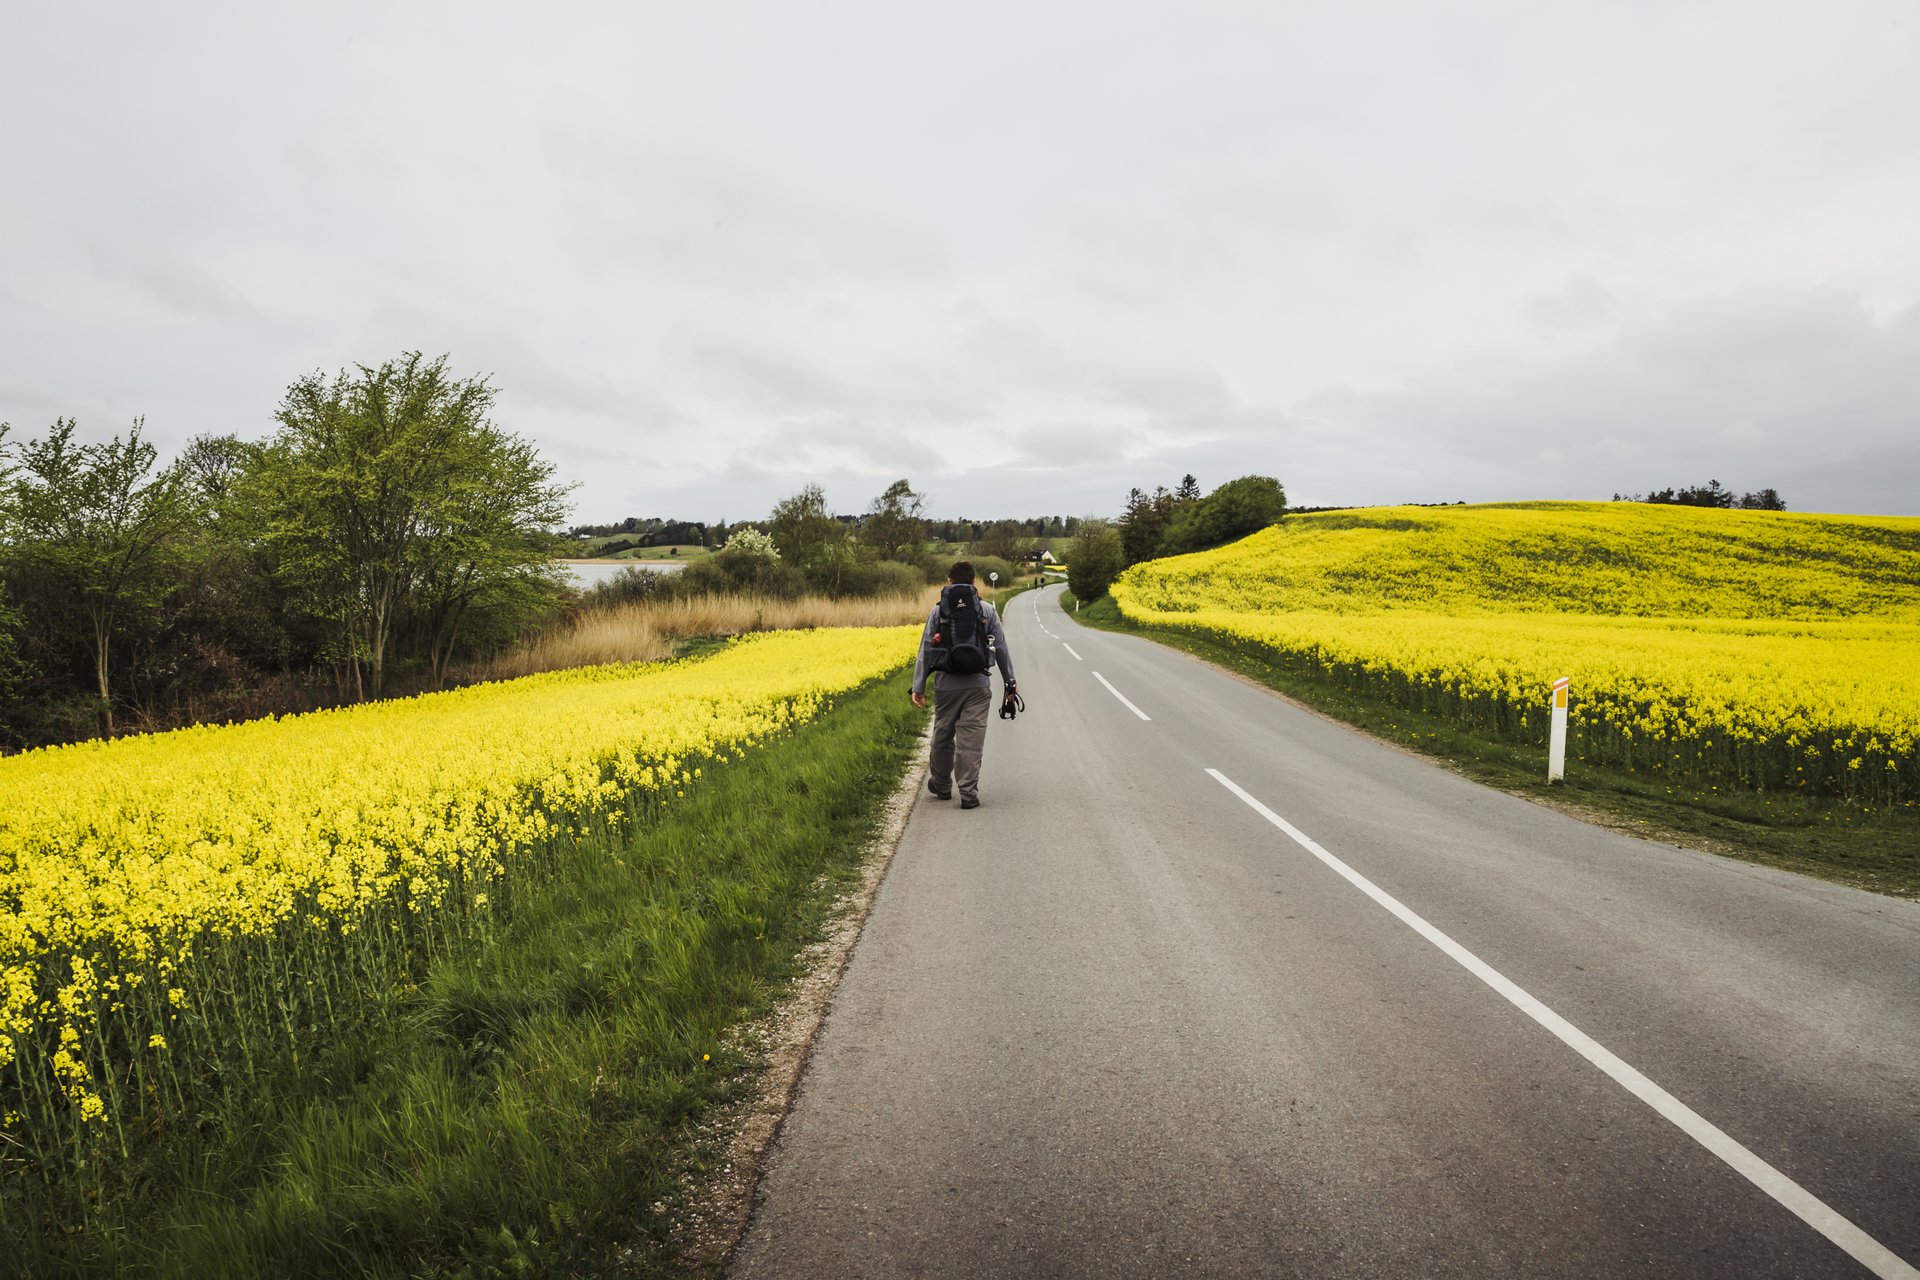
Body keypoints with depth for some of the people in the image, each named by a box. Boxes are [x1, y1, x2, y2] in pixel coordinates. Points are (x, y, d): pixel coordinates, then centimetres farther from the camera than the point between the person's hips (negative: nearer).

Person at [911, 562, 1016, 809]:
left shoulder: (939, 610, 2)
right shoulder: (987, 610, 3)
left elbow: (926, 649, 0)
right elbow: (1001, 648, 4)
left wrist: (918, 687, 3)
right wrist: (1010, 682, 14)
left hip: (947, 685, 1)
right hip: (978, 685, 0)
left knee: (943, 735, 15)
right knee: (971, 740, -1)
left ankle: (941, 785, 30)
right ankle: (968, 793, -2)